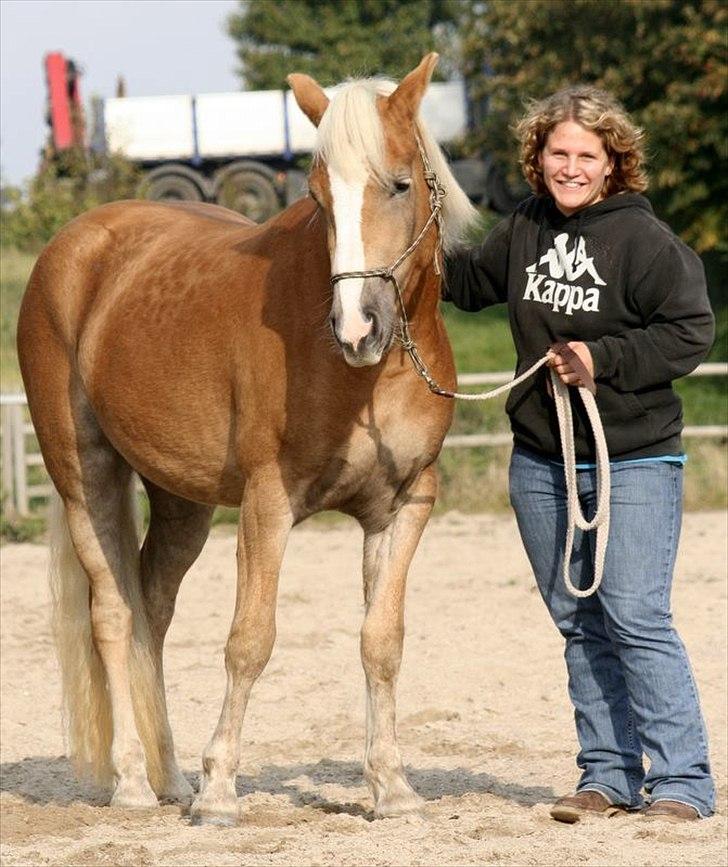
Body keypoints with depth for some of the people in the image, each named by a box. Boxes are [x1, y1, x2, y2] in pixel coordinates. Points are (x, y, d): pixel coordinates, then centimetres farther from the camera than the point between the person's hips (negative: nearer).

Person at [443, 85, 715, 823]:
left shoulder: (643, 238, -12)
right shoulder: (525, 232, 7)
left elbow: (691, 332, -13)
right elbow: (469, 282, 24)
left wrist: (604, 360, -20)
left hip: (635, 464, -6)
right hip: (541, 464, 6)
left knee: (635, 617, -12)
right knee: (578, 623, 10)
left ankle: (682, 782, -7)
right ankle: (607, 775, 18)